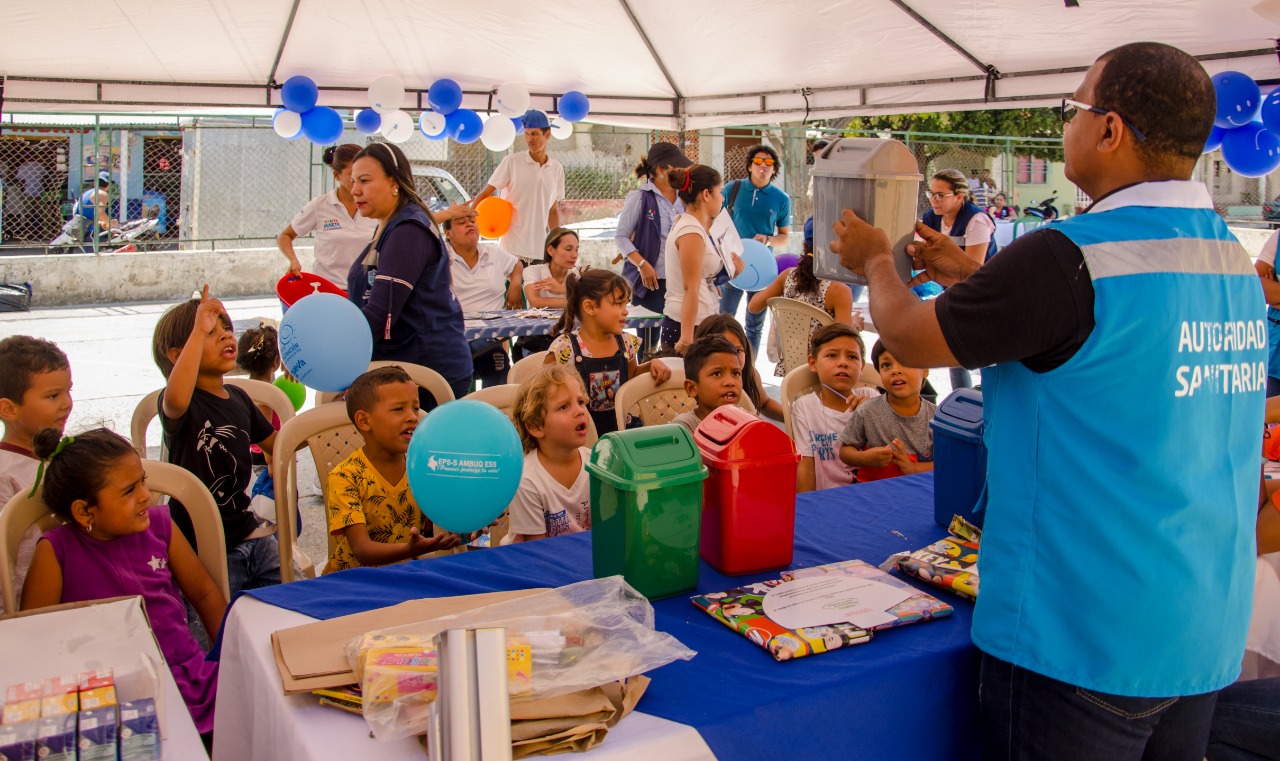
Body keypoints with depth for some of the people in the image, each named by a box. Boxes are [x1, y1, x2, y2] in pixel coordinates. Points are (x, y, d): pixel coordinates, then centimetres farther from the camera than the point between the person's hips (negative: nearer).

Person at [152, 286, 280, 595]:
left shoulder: (238, 397, 9)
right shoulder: (183, 404, -14)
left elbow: (277, 443, 24)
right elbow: (177, 399, -42)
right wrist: (199, 330, -38)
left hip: (250, 533, 7)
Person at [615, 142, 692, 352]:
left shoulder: (682, 198, 9)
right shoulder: (640, 197, -5)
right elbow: (621, 236, -5)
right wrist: (642, 264, -17)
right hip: (653, 280, -4)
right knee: (649, 343, 1)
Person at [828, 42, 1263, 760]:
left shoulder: (1070, 257, -22)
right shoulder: (1235, 260, 5)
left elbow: (910, 337, -10)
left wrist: (876, 261, 11)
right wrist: (973, 275, 26)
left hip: (1083, 640, -8)